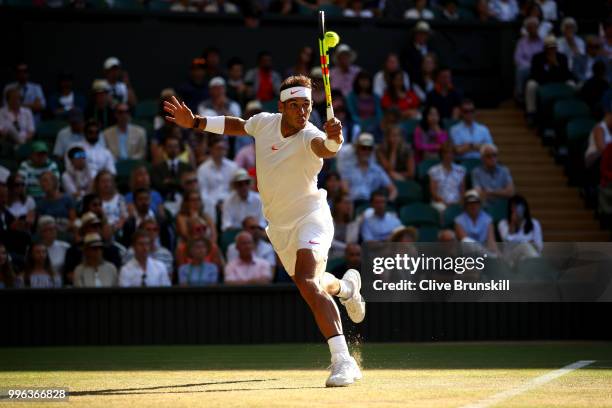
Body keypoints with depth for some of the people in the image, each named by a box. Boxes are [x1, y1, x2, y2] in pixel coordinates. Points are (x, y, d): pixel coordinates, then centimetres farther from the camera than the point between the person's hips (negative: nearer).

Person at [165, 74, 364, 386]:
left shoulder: (310, 136, -25)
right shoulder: (264, 122, -7)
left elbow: (324, 148, -50)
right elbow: (237, 126, 15)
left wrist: (332, 139, -72)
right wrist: (195, 122, 13)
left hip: (310, 217, -7)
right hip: (279, 226, 7)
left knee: (307, 283, -29)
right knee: (308, 284, 22)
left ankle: (342, 360, -34)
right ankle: (346, 286, 59)